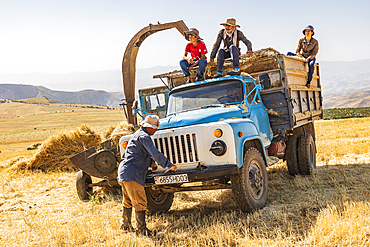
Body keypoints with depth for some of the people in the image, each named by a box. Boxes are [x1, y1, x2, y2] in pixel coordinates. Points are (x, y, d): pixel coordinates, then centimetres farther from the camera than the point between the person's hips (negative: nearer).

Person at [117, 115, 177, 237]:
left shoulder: (138, 134, 19)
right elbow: (155, 153, -22)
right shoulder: (143, 136, -14)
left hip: (124, 172, 11)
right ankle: (141, 228, -2)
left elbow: (146, 154, 28)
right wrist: (170, 165, -18)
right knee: (140, 202, -6)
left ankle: (126, 224, 30)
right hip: (132, 174, -11)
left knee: (128, 201, 20)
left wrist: (151, 163, 10)